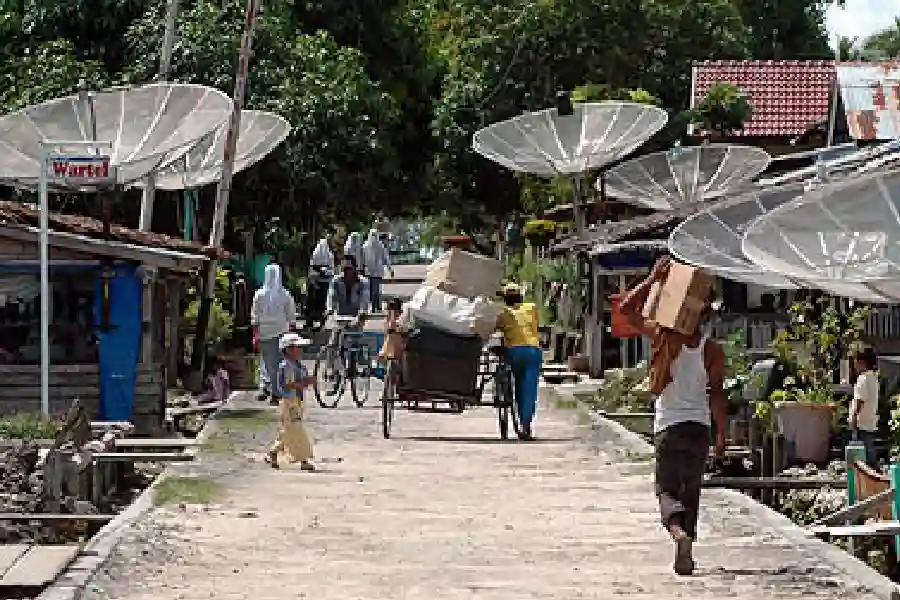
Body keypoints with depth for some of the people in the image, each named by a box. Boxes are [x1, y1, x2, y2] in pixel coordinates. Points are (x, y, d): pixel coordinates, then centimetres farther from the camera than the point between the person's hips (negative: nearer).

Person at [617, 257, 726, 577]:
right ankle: (685, 557, 13)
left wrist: (653, 278, -3)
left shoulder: (664, 338, -5)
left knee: (667, 489, 2)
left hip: (668, 426, -1)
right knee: (691, 491, 14)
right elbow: (716, 394, -6)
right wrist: (722, 432, 0)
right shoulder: (712, 350, -3)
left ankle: (680, 532, -29)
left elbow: (626, 308, -2)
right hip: (699, 427, 1)